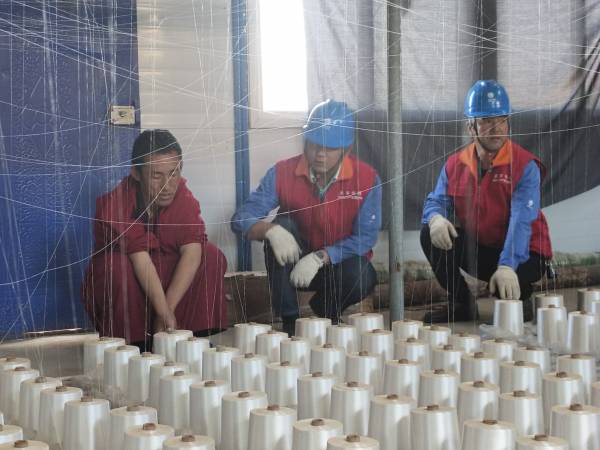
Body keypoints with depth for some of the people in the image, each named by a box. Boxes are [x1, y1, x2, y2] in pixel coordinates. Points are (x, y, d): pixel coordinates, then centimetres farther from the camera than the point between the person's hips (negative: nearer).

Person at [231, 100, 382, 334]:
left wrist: (319, 258, -31)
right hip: (295, 262, 1)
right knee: (282, 225, -28)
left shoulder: (367, 178, -15)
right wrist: (270, 230, -41)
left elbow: (366, 238, -18)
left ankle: (326, 310, 4)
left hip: (339, 262, -1)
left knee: (362, 277, -34)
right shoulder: (283, 173, -13)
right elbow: (241, 218, -18)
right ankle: (289, 321, -18)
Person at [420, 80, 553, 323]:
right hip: (477, 249, 5)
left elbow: (521, 222, -28)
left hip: (522, 253, -5)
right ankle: (460, 306, 0)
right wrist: (435, 218, -27)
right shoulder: (455, 164, -1)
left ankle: (517, 302, 7)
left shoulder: (526, 165, -17)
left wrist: (506, 266, -42)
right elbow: (436, 201, 1)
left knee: (505, 286, -34)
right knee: (432, 234, -16)